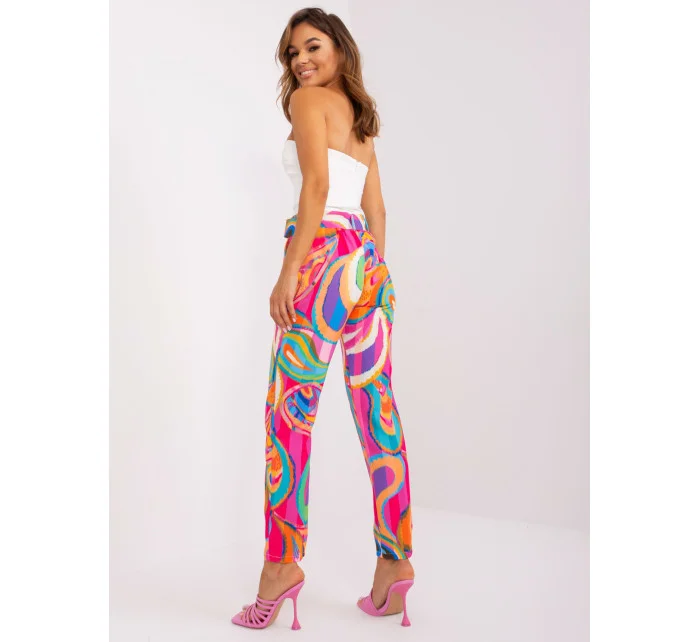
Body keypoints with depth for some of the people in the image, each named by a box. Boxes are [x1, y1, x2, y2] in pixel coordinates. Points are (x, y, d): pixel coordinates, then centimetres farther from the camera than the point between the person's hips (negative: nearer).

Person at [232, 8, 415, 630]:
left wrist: (289, 270, -15)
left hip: (324, 253, -8)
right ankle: (394, 561, 9)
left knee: (289, 412, -6)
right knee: (378, 412, 4)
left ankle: (282, 562, -5)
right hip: (367, 260, 8)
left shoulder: (309, 99, 1)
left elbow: (316, 183, -12)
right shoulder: (361, 118, 25)